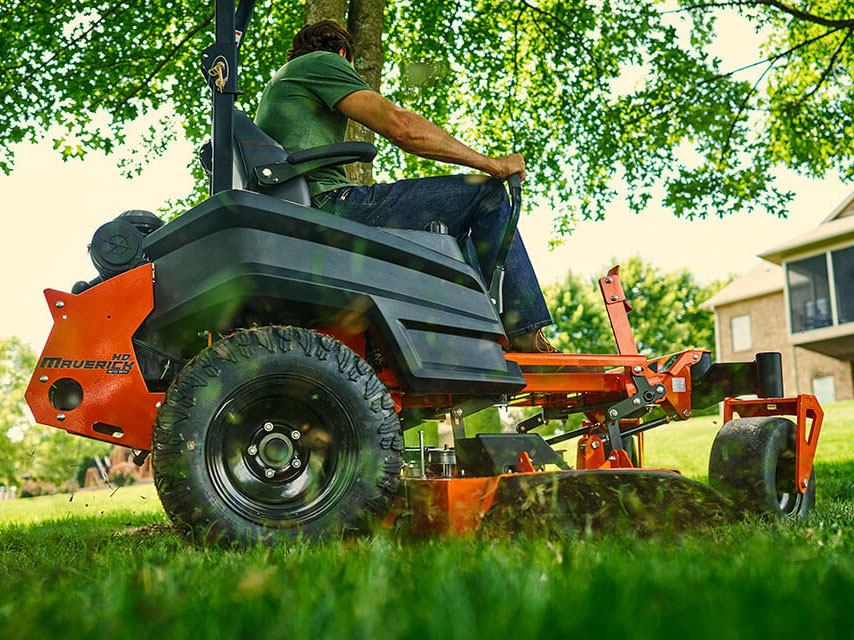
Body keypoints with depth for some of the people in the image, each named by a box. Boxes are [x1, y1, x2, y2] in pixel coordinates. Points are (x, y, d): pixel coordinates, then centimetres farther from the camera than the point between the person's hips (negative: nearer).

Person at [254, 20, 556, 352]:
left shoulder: (278, 84, 33)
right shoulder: (322, 63, 3)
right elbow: (401, 126, -11)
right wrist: (491, 164, -4)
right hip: (329, 204, -10)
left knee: (456, 228, 24)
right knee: (486, 193, -5)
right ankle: (526, 335, -4)